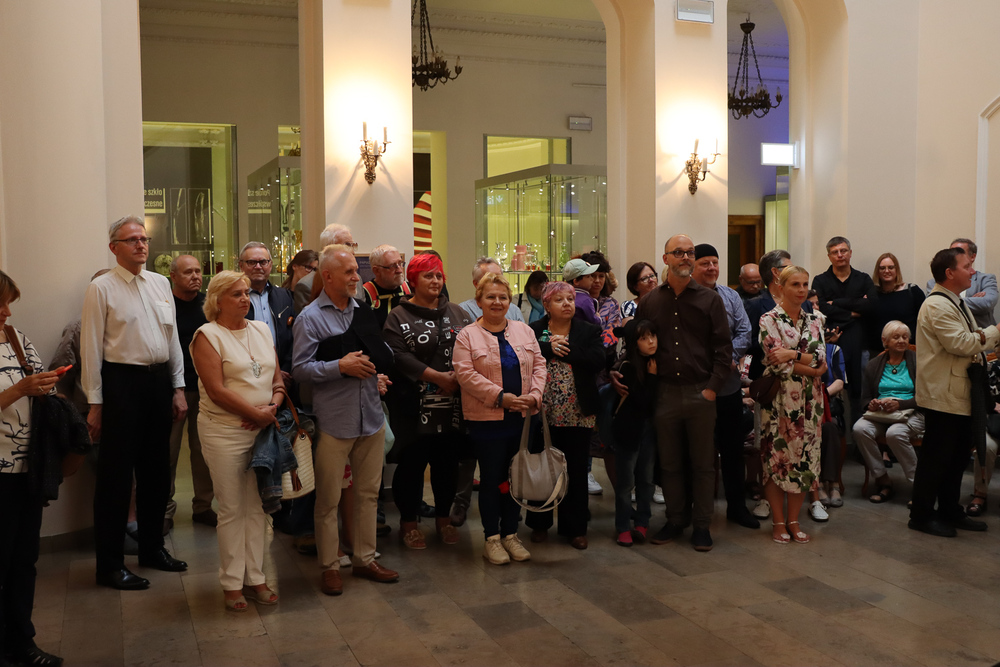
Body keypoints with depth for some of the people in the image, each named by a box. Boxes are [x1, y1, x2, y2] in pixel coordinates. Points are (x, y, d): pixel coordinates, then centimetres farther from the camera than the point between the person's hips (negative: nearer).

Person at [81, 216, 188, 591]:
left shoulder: (161, 283, 11)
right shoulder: (101, 288, -5)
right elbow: (91, 348, -7)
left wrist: (178, 388, 10)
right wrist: (95, 404, -9)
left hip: (159, 381, 6)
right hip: (121, 381, -6)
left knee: (156, 469, 15)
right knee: (116, 475, 0)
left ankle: (152, 548, 30)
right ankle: (110, 564, 11)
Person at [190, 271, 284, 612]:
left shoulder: (261, 330, 12)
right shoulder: (208, 335, -6)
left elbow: (278, 380, 11)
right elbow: (217, 391, -15)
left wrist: (272, 407, -9)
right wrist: (257, 413, -13)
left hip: (263, 430, 5)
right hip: (225, 433, -5)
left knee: (257, 507, 9)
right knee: (232, 510, 2)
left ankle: (255, 578, 19)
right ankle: (232, 583, 14)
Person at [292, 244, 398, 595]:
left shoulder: (364, 311, 10)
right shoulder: (310, 317, -6)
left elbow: (382, 352, 20)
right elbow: (300, 368, -12)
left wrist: (380, 372, 1)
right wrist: (340, 366, -20)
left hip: (371, 417, 5)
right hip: (334, 421, -5)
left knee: (368, 492, 14)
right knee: (328, 499, 5)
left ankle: (365, 558, 27)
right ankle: (329, 566, 18)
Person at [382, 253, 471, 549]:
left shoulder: (457, 313, 13)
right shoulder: (399, 316, -1)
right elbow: (397, 355, -14)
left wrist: (459, 375, -12)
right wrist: (436, 376, -18)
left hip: (452, 404, 4)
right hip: (414, 406, -4)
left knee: (447, 461, 10)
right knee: (412, 462, 2)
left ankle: (443, 518, 27)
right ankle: (408, 522, 18)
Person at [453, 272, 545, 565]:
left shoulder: (523, 331, 11)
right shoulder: (467, 336, -3)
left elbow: (538, 365, 9)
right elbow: (465, 373, -13)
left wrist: (535, 394, -8)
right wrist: (500, 396, -19)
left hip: (522, 418, 4)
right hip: (487, 420, -4)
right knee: (491, 478, 3)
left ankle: (510, 534, 23)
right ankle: (492, 538, 15)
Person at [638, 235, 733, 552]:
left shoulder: (710, 300, 2)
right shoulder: (649, 302, 7)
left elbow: (723, 348, -1)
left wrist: (713, 387, -8)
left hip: (700, 392, -1)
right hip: (665, 392, 2)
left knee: (703, 463, 5)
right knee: (669, 462, 10)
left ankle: (701, 525, 16)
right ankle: (674, 521, 23)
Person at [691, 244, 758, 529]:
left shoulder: (731, 297, 9)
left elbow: (745, 333, 4)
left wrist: (731, 357, -12)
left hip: (729, 385, 4)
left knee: (732, 447, 12)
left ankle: (737, 505, 24)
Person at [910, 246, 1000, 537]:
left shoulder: (957, 303, 18)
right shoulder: (937, 305, -17)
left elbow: (970, 341, 22)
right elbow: (959, 343, -24)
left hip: (960, 393, 10)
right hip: (943, 395, -10)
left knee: (958, 456, 16)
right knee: (936, 458, -3)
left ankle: (950, 511, 27)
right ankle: (921, 515, 8)